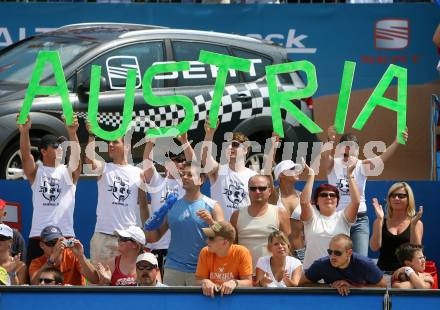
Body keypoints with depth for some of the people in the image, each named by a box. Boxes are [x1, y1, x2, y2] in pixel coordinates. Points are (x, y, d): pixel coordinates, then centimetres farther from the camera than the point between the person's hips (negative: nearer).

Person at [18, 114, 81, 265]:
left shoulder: (69, 171, 9)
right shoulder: (35, 171, 8)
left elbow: (76, 155, -10)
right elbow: (25, 155, -11)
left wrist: (72, 133, -31)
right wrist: (24, 132, -31)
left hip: (65, 235, 0)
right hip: (38, 236, 0)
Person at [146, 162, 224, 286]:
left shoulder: (212, 206, 2)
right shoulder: (172, 205, 10)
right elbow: (154, 237, 14)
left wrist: (211, 221, -22)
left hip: (200, 270, -2)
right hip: (173, 268, 2)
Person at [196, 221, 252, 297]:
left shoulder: (242, 253, -9)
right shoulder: (205, 253, -1)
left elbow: (248, 283, -9)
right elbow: (199, 280, 2)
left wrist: (234, 282, -28)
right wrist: (205, 282, -20)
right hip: (211, 295, 3)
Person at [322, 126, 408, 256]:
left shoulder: (363, 166, -1)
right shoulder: (333, 164, -3)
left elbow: (383, 157, -16)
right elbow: (325, 156, -25)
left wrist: (396, 143, -35)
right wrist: (330, 141, -48)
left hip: (359, 220, 1)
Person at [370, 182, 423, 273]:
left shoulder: (417, 223, 9)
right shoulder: (380, 222, 11)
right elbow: (374, 247, -3)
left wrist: (413, 225, -12)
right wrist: (379, 219, -8)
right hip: (383, 271, 1)